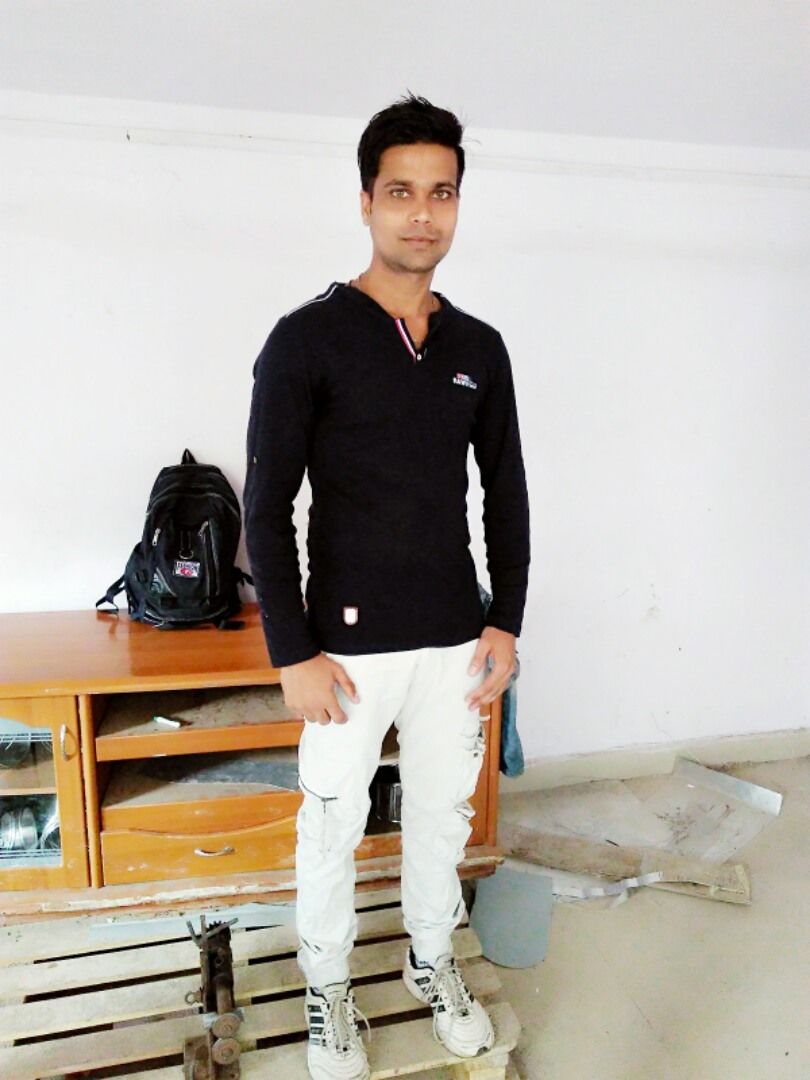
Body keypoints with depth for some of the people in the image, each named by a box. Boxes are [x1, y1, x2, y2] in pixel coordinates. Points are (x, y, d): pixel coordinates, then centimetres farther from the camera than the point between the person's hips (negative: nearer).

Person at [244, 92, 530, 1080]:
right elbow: (266, 506, -10)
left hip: (456, 639, 4)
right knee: (333, 827, 12)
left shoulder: (479, 348, 5)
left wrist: (506, 624, 4)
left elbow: (507, 493, 9)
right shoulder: (308, 338, -8)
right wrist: (293, 653, -12)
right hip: (349, 642, -3)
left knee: (444, 812, 19)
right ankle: (328, 985, 38)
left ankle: (431, 959, 44)